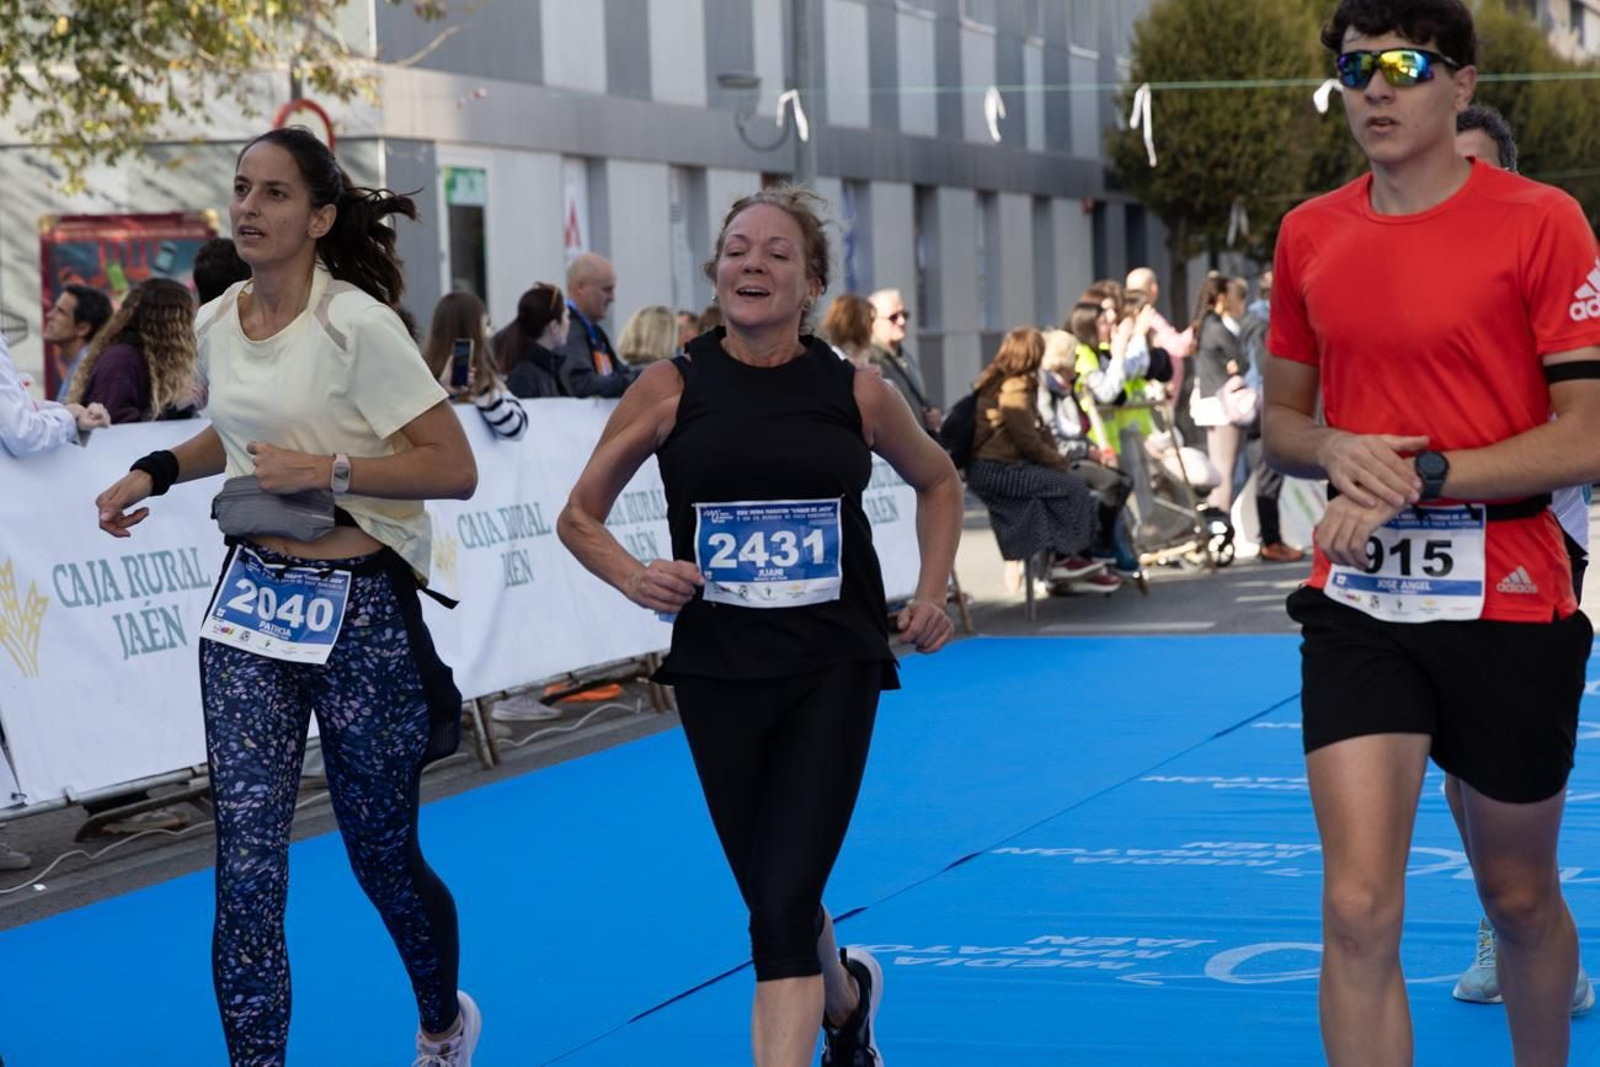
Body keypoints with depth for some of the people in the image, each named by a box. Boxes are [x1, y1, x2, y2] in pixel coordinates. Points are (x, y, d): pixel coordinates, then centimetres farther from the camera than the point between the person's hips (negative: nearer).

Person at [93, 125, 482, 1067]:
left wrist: (329, 471, -23)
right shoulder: (218, 324, 6)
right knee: (246, 861, -6)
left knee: (381, 851, 11)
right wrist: (156, 474, 12)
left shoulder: (357, 326, -14)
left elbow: (453, 467, -16)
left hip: (358, 611, -5)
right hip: (249, 601, 5)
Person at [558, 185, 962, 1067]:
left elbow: (937, 481, 19)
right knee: (774, 903, 14)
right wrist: (635, 579, -13)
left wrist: (931, 593, 7)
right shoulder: (671, 389, -3)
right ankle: (847, 995, 48)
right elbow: (580, 516, 6)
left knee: (785, 905, -13)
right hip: (719, 671, 1)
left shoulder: (856, 394, -1)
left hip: (832, 671, -1)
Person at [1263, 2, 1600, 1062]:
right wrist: (1339, 451, -7)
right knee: (1359, 908, -9)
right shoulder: (1308, 234, 6)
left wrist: (1422, 477, -19)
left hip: (1508, 607, -2)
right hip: (1358, 608, 3)